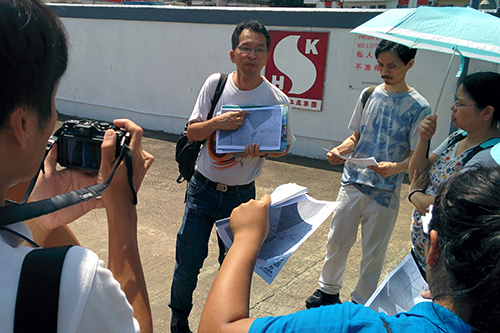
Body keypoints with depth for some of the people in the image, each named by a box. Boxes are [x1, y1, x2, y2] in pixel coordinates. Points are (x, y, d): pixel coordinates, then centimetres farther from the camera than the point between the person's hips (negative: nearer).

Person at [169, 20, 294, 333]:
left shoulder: (277, 100, -9)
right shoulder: (216, 84, -6)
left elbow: (283, 147, 2)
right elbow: (192, 132, -2)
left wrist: (263, 150, -20)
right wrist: (217, 122, -23)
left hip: (241, 195, 0)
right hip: (203, 188, 1)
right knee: (187, 261, 7)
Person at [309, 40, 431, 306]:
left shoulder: (419, 108, -8)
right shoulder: (369, 95, 4)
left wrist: (394, 167, -29)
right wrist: (339, 150, -8)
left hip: (385, 192, -3)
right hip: (352, 183, 4)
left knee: (373, 253, 10)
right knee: (337, 242, 13)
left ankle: (360, 303, 30)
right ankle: (328, 290, 36)